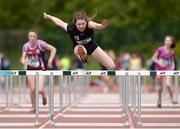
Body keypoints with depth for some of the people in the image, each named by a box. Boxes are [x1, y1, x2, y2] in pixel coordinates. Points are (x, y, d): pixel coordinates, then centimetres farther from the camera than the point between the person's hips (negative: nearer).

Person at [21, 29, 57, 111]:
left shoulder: (41, 44, -11)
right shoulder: (26, 46, -1)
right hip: (30, 70, 3)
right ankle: (33, 107, 18)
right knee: (32, 89, -1)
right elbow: (23, 57, 5)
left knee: (40, 90, -14)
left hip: (40, 69, -3)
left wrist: (50, 60, -12)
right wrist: (23, 61, -19)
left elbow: (53, 49, -5)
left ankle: (44, 94, 24)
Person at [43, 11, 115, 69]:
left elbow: (96, 25, -61)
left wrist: (101, 26, -84)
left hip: (91, 46, 2)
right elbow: (59, 22, -13)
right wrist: (49, 17, 5)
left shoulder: (89, 24, -36)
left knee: (111, 66, 1)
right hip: (78, 47, -2)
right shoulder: (70, 28, -33)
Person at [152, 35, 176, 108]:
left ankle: (172, 99, -4)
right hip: (159, 69, 0)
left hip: (168, 70, 0)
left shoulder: (172, 52, 1)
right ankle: (159, 101, 28)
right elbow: (154, 58, -1)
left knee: (168, 85, -20)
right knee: (161, 87, 7)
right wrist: (159, 62, -17)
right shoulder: (160, 49, -6)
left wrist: (172, 67, 2)